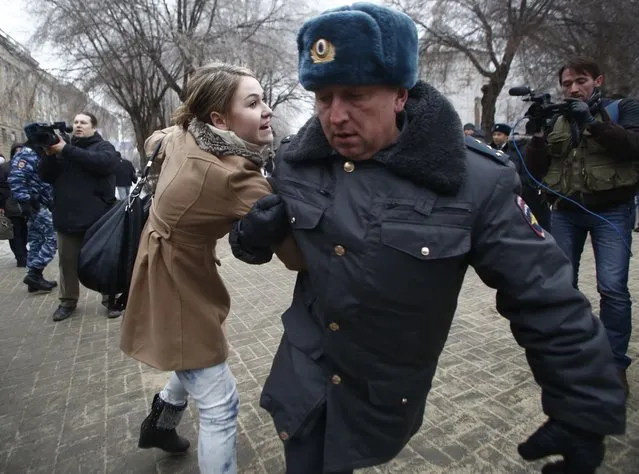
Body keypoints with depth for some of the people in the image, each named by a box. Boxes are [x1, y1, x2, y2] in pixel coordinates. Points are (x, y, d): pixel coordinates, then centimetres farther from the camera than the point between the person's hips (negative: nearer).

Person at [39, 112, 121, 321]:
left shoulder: (104, 146, 4)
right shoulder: (63, 147, 15)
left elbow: (103, 162, -19)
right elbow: (46, 176, 7)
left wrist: (66, 150, -17)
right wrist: (50, 154, -10)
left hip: (98, 217, -3)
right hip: (67, 217, 4)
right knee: (68, 262, 11)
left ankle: (110, 299, 16)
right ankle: (68, 301, 25)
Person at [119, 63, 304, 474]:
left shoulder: (183, 137, -6)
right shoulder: (236, 179, -32)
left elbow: (154, 141, 19)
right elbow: (298, 255, -31)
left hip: (180, 270, 9)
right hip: (178, 283, -9)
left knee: (199, 362, 31)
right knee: (220, 407, 2)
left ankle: (160, 423, 56)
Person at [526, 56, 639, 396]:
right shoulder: (557, 122, 11)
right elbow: (535, 170, 4)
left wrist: (592, 121, -17)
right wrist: (539, 134, -8)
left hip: (610, 210, -3)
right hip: (565, 212, 3)